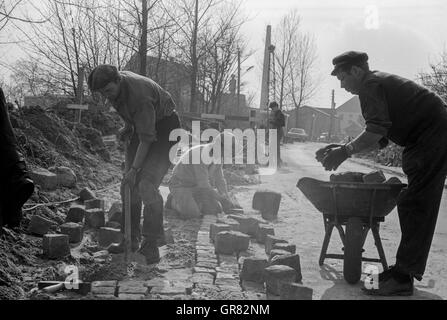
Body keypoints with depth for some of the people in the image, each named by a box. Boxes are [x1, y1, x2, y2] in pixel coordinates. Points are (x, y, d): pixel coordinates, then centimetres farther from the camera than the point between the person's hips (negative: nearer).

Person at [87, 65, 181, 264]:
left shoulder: (140, 95, -33)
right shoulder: (115, 85, -8)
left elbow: (146, 138, -28)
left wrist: (134, 169, -25)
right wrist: (128, 126, 5)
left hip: (163, 128, -8)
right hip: (141, 125, 9)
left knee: (147, 184, -21)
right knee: (129, 187, 4)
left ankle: (151, 244, -12)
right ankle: (131, 239, 14)